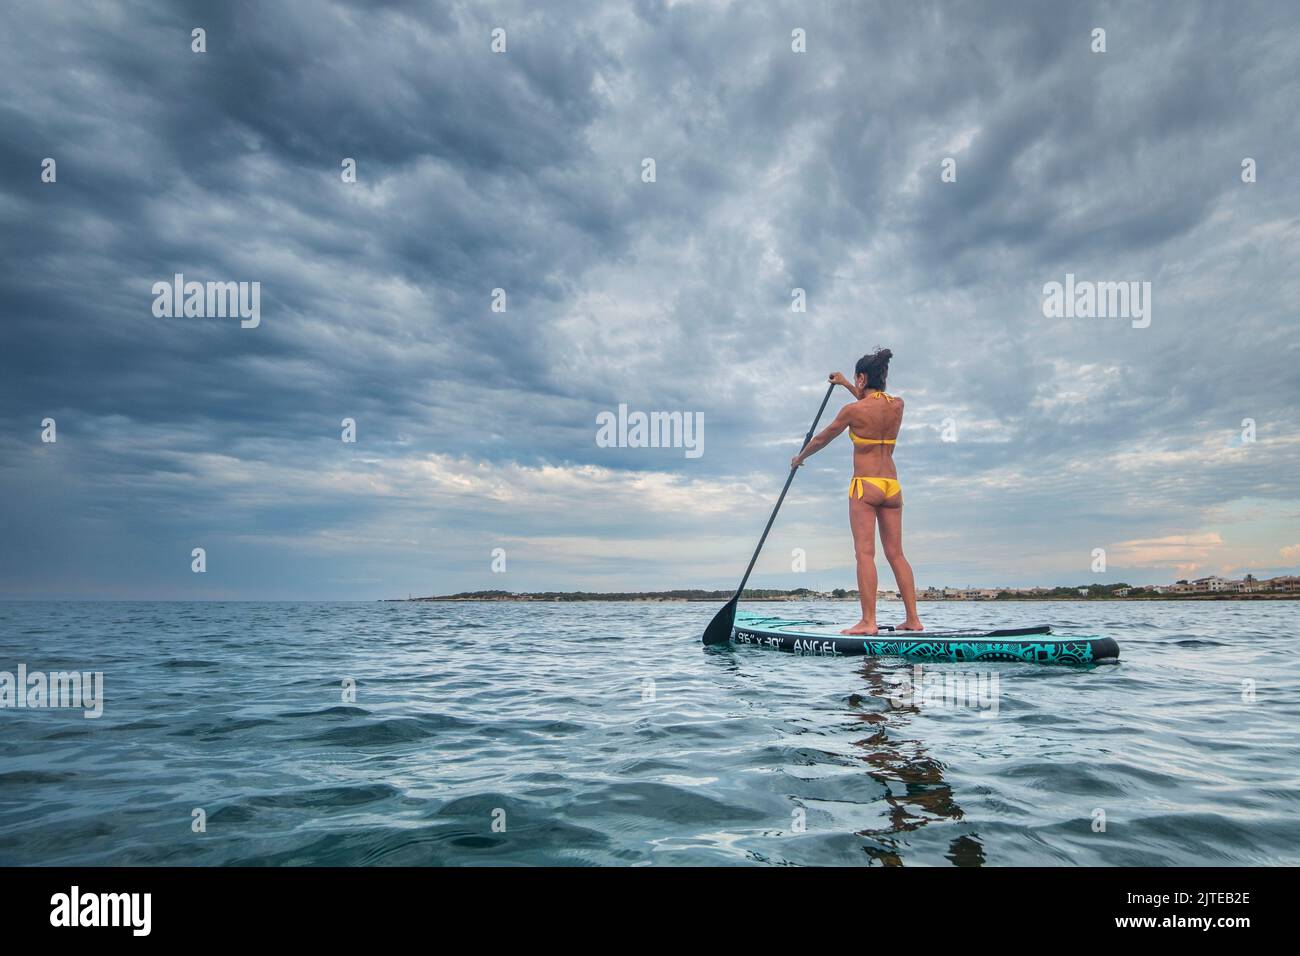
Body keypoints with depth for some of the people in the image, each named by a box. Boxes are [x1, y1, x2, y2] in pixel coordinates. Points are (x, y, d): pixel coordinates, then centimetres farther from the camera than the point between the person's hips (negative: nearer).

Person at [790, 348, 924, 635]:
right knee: (896, 554, 8)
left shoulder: (852, 410, -9)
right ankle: (913, 619, 9)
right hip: (892, 485, 6)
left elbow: (822, 439, 6)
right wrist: (846, 385, 41)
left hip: (865, 485, -6)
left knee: (865, 553, -7)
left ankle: (868, 621, -11)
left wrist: (800, 457, 23)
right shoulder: (898, 405, 7)